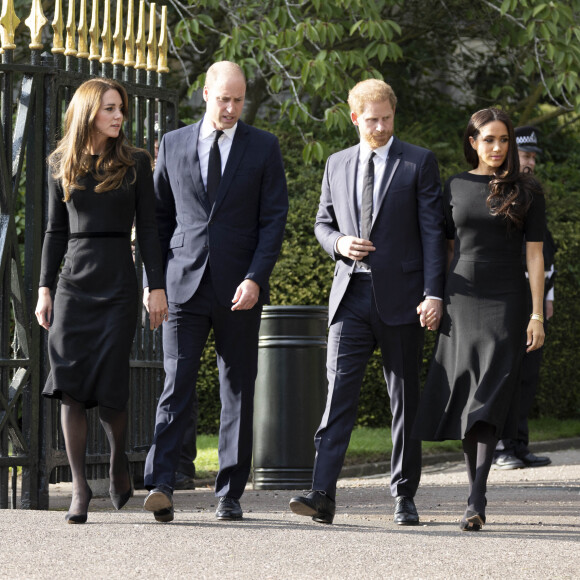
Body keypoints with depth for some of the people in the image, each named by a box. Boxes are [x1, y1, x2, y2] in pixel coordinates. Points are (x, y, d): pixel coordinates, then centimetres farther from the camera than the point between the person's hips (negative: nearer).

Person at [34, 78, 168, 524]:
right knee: (71, 388, -7)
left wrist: (157, 286, -3)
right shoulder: (62, 165, 9)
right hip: (74, 283, 2)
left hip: (118, 282, -2)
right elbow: (56, 231, 12)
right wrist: (45, 288, 7)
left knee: (108, 387, -7)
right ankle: (80, 487, -2)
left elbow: (148, 228, 4)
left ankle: (119, 459, 22)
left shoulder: (135, 163, 5)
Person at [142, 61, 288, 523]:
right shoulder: (173, 144, 9)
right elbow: (160, 216, 13)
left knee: (238, 391, 4)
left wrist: (255, 278, -12)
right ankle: (160, 486, -18)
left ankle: (230, 495, 9)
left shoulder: (263, 147, 5)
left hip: (240, 289, 0)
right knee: (176, 383, -10)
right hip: (184, 284, 0)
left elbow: (274, 219, 0)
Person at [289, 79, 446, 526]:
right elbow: (323, 223, 21)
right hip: (352, 293, 2)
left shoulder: (419, 163, 1)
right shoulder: (337, 165, 13)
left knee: (405, 398, 5)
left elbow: (432, 232, -3)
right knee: (339, 389, -9)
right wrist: (338, 243, -4)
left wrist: (434, 293, -12)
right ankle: (323, 494, -16)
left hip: (401, 297, -2)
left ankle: (405, 496, 15)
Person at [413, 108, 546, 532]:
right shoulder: (455, 187, 9)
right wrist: (437, 303, 8)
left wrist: (537, 314, -6)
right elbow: (447, 250, 13)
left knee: (489, 397, -13)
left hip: (506, 303, -3)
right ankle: (477, 489, 15)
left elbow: (535, 254, 0)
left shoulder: (526, 191, 2)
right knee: (464, 396, 3)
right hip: (461, 301, 3)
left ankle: (476, 501, -18)